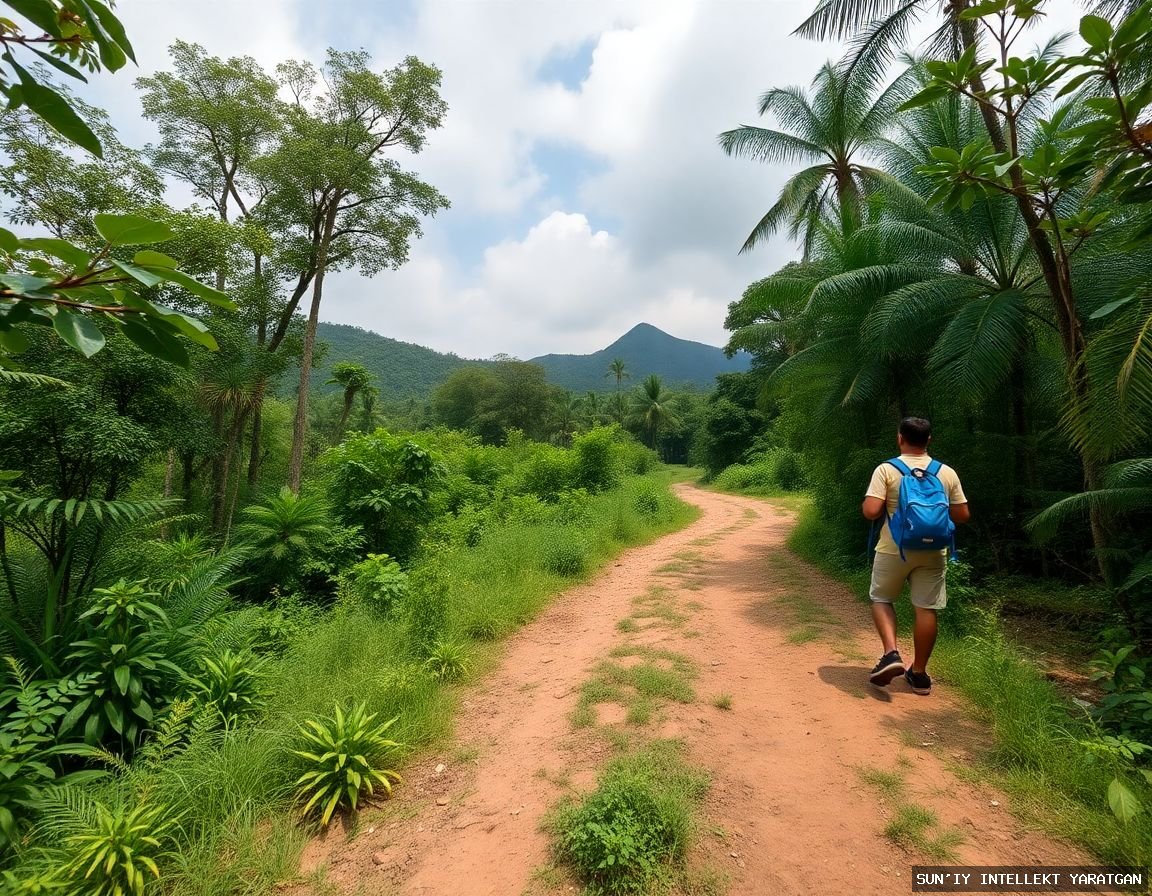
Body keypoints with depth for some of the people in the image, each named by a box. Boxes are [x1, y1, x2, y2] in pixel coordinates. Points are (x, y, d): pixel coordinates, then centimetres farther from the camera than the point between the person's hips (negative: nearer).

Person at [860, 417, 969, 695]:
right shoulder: (947, 473, 2)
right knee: (926, 609, 9)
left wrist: (866, 504, 4)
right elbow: (962, 515, 5)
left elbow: (871, 511, -18)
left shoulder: (886, 469, -10)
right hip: (932, 552, 3)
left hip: (894, 549, -3)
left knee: (881, 599, 16)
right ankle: (919, 673, 19)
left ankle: (891, 653, 0)